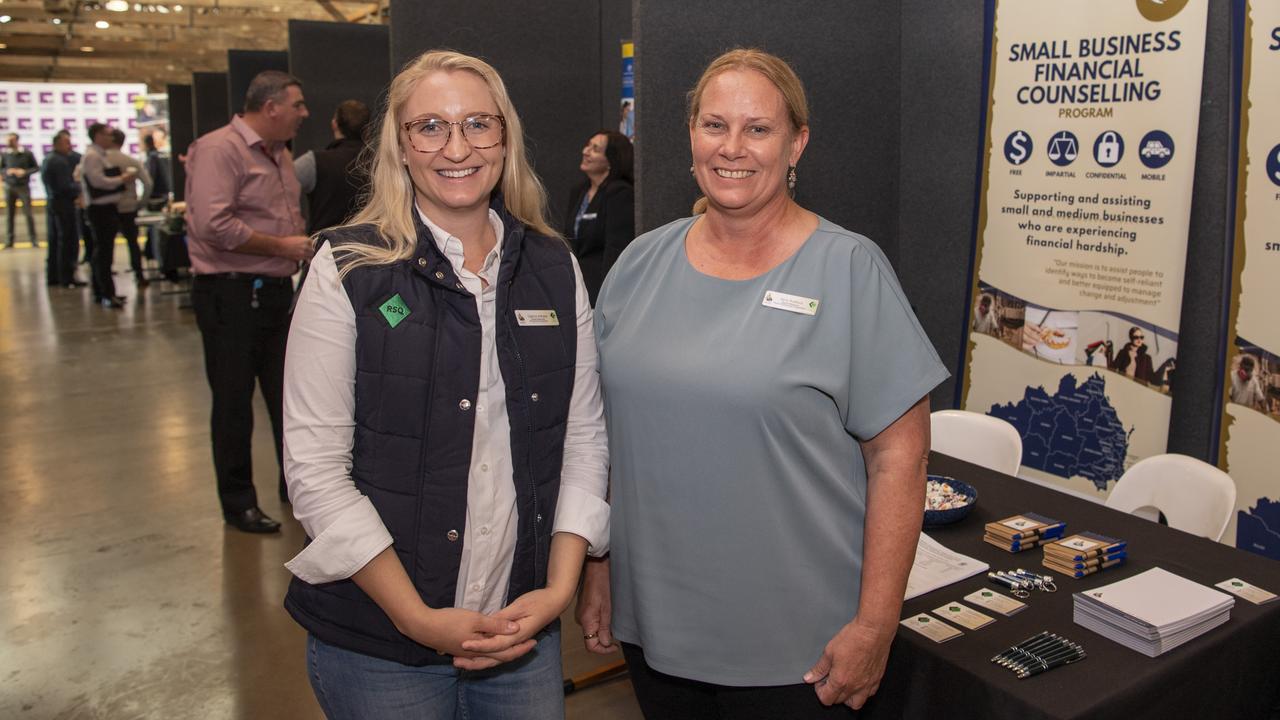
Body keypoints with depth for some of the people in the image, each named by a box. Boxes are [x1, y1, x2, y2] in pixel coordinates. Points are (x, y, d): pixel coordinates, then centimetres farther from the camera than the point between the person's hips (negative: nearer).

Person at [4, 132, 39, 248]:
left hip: (23, 187, -2)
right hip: (9, 187, 2)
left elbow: (36, 167, 2)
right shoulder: (5, 154, 4)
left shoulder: (27, 153, -2)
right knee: (10, 214, 5)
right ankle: (10, 240, 11)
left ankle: (33, 239, 0)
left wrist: (24, 172, -13)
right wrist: (7, 172, -8)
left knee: (28, 213, -5)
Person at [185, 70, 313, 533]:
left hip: (276, 291, 8)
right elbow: (213, 225, -24)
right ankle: (238, 503, 15)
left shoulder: (281, 154, 15)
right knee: (234, 404, 2)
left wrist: (301, 238, 7)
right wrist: (281, 246, -17)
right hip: (231, 293, -8)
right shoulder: (219, 149, -13)